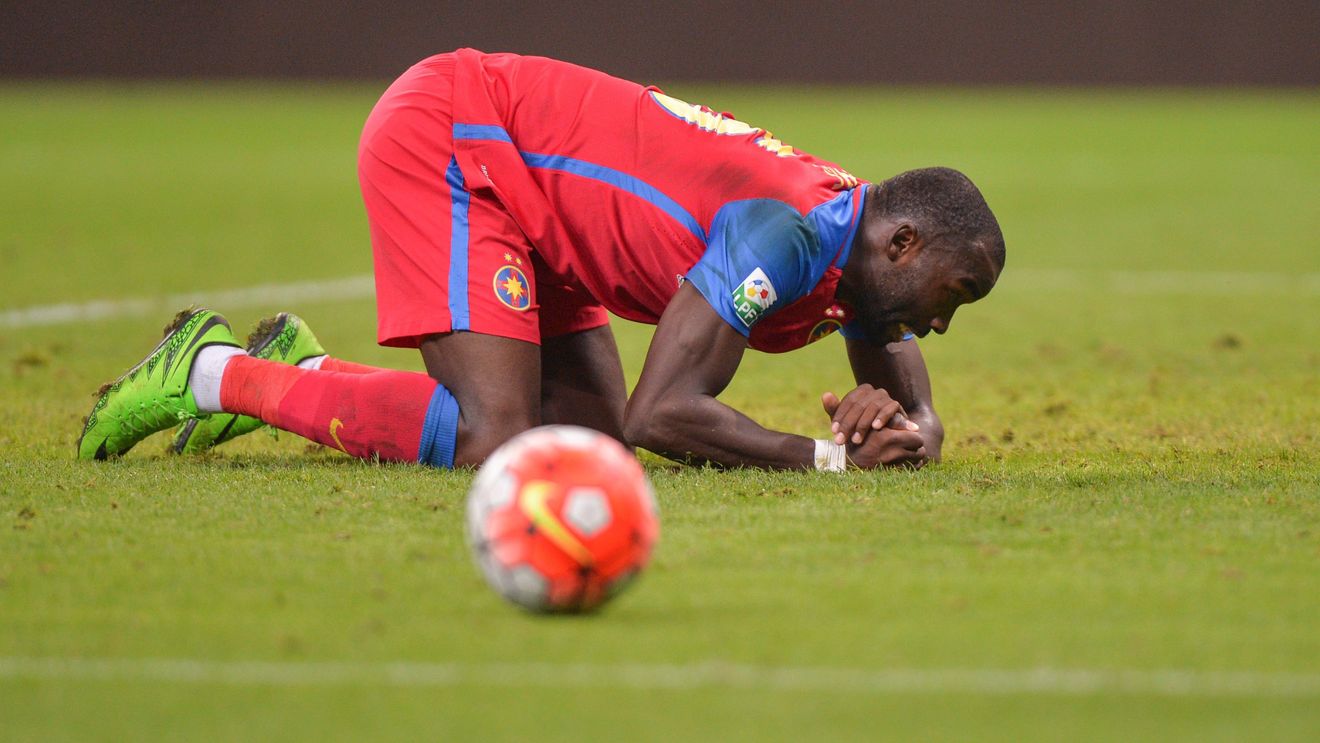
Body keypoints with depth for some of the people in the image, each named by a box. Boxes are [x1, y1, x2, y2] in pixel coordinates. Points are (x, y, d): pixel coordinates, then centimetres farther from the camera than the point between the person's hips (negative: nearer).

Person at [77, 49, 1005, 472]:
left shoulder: (860, 242, 1)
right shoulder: (789, 235, -27)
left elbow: (919, 423, 10)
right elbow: (663, 413, -34)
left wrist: (905, 432, -15)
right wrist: (829, 457, -27)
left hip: (515, 173, 10)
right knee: (494, 439, -21)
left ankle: (303, 371, 15)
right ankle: (214, 376, -6)